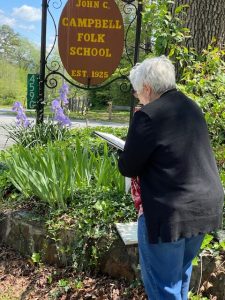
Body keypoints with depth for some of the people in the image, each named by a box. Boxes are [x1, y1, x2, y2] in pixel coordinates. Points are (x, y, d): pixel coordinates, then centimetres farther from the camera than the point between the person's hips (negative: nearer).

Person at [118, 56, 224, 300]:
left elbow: (128, 168, -12)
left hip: (171, 213, -8)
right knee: (180, 272, 26)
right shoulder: (191, 107, 9)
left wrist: (126, 159, 7)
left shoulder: (148, 115, -17)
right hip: (205, 206, 9)